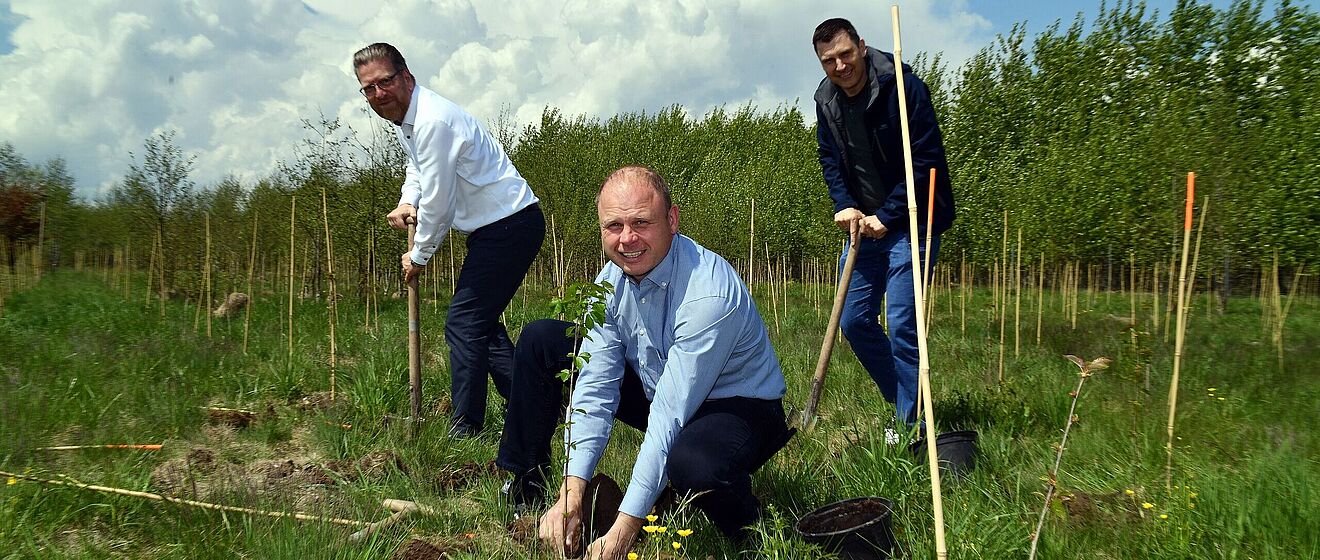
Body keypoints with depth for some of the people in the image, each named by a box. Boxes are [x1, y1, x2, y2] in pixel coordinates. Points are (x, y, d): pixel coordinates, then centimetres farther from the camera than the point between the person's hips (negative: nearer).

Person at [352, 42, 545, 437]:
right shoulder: (406, 118, 10)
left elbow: (438, 202, -20)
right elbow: (417, 166, 29)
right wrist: (407, 202, 8)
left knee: (464, 324, -11)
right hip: (496, 227, 11)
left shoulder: (433, 122, -22)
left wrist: (419, 256, -5)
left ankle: (465, 427, -5)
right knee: (480, 321, 16)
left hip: (510, 224, -11)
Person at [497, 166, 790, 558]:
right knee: (540, 341, -1)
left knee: (689, 460, -43)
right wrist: (571, 494, -24)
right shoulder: (612, 280, -10)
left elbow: (670, 415, -34)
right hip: (658, 390, 7)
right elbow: (595, 389, -13)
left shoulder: (708, 294, -32)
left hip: (736, 407, -7)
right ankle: (523, 481, 11)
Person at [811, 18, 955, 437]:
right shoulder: (827, 100, 3)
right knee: (854, 320, 7)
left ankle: (909, 423, 0)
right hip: (864, 224, 7)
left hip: (909, 223, -7)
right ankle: (904, 400, 24)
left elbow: (926, 161, -17)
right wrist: (845, 206, -7)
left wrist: (886, 217, -18)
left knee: (902, 324, -12)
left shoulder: (903, 88, -16)